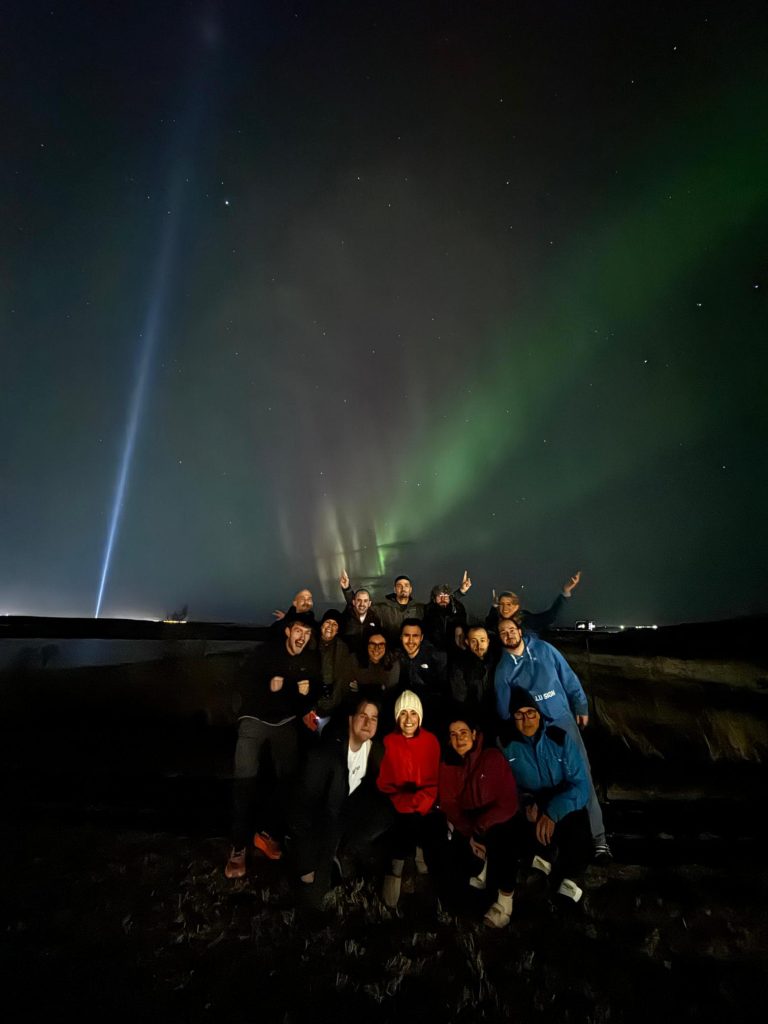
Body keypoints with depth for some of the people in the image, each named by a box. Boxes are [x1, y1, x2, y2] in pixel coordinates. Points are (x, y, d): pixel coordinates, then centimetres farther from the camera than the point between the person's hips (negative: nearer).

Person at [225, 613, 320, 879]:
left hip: (286, 724, 4)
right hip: (255, 720, -4)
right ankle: (238, 847, 4)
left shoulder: (312, 660, -3)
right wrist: (267, 687, -28)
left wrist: (308, 692, -15)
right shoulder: (266, 652, -13)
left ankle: (265, 832, 29)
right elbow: (244, 685, -13)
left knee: (287, 778, 9)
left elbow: (316, 692, 6)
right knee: (245, 780, -10)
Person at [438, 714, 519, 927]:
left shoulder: (494, 757, -14)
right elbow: (449, 806, -7)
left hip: (496, 821, -3)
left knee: (500, 838, -31)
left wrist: (481, 826, -26)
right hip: (465, 824, 3)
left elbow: (509, 802, -17)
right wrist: (470, 832, -22)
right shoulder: (446, 766, -4)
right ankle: (480, 866, 18)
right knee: (460, 859, -18)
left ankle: (506, 898, -6)